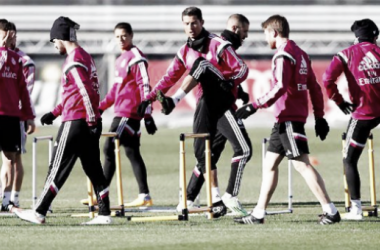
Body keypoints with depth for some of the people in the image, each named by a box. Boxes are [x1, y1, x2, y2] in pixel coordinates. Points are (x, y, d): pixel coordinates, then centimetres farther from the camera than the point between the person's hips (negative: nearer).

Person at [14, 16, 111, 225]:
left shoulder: (73, 61, -13)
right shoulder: (85, 57, 18)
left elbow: (86, 92, -21)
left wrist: (92, 120, -21)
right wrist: (55, 113, 24)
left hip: (75, 122, -9)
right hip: (90, 122, 9)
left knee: (58, 168, -3)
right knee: (93, 168, 8)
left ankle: (39, 213, 2)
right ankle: (104, 214, 5)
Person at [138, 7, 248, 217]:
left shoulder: (218, 44, -4)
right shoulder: (185, 52, 15)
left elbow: (241, 68, -8)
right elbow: (170, 78, 15)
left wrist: (231, 81, -26)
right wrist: (149, 98, 4)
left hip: (223, 96, -7)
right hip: (206, 102, 7)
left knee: (201, 64, -28)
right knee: (201, 148, -3)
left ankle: (174, 101, -37)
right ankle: (216, 200, -1)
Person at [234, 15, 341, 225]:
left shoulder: (282, 55, -12)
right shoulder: (300, 54, 16)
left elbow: (280, 87, -24)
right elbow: (314, 87, 17)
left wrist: (255, 106, -23)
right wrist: (319, 117, 20)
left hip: (288, 117, -10)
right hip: (285, 119, 10)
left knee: (302, 164, -11)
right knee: (270, 164, 13)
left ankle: (330, 211, -14)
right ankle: (258, 214, 16)